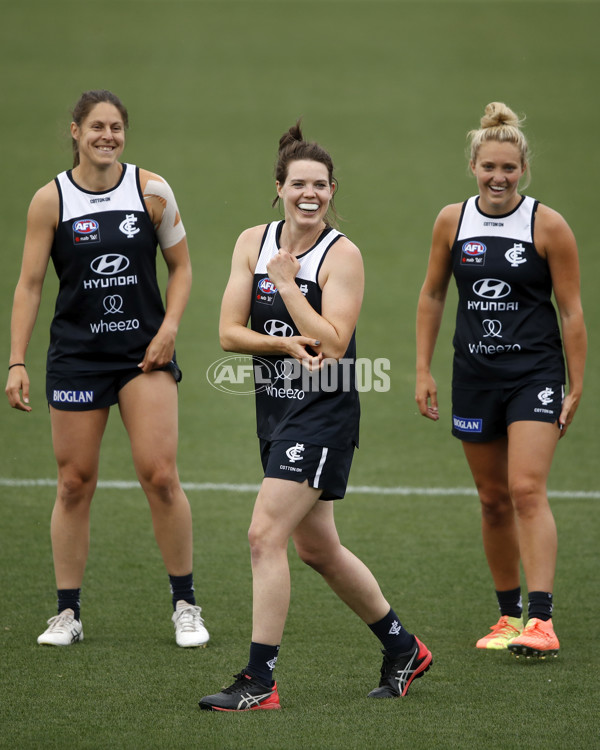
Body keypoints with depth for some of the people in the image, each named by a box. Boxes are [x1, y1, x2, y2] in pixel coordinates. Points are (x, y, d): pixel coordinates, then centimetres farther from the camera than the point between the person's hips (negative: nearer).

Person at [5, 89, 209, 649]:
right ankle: (67, 613, 11)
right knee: (75, 482, 1)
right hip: (76, 352, 0)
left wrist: (169, 327, -6)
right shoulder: (51, 200, -3)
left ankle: (185, 604, 4)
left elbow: (181, 267, 9)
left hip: (145, 350, 0)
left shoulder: (151, 190, 0)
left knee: (159, 475, -9)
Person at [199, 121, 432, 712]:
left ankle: (259, 681, -10)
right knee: (317, 548, 15)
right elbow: (229, 331, -1)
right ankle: (403, 651, 32)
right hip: (275, 409, 7)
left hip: (323, 413, -7)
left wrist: (287, 281, -17)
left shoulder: (342, 255, -10)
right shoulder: (253, 243, 4)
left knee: (265, 535, -15)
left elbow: (332, 344, -20)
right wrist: (287, 343, -17)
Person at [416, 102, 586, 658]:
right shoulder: (452, 221, 3)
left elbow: (571, 311, -2)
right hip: (475, 374, 4)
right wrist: (423, 372, 9)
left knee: (527, 490, -17)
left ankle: (541, 622, -21)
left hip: (535, 371, -4)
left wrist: (577, 388, -4)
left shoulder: (547, 226, -6)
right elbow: (431, 296, 14)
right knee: (493, 498, 9)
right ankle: (509, 615, 21)